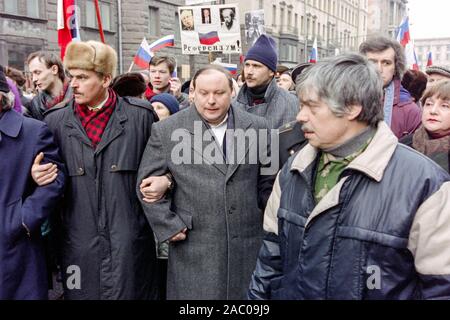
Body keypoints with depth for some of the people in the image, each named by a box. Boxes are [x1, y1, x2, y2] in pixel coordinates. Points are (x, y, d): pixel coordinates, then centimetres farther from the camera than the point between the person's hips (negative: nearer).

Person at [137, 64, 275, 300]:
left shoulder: (256, 127, 2)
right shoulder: (166, 131, -3)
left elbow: (267, 181, 9)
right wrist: (169, 226, -5)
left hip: (249, 245, 2)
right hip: (194, 251, -2)